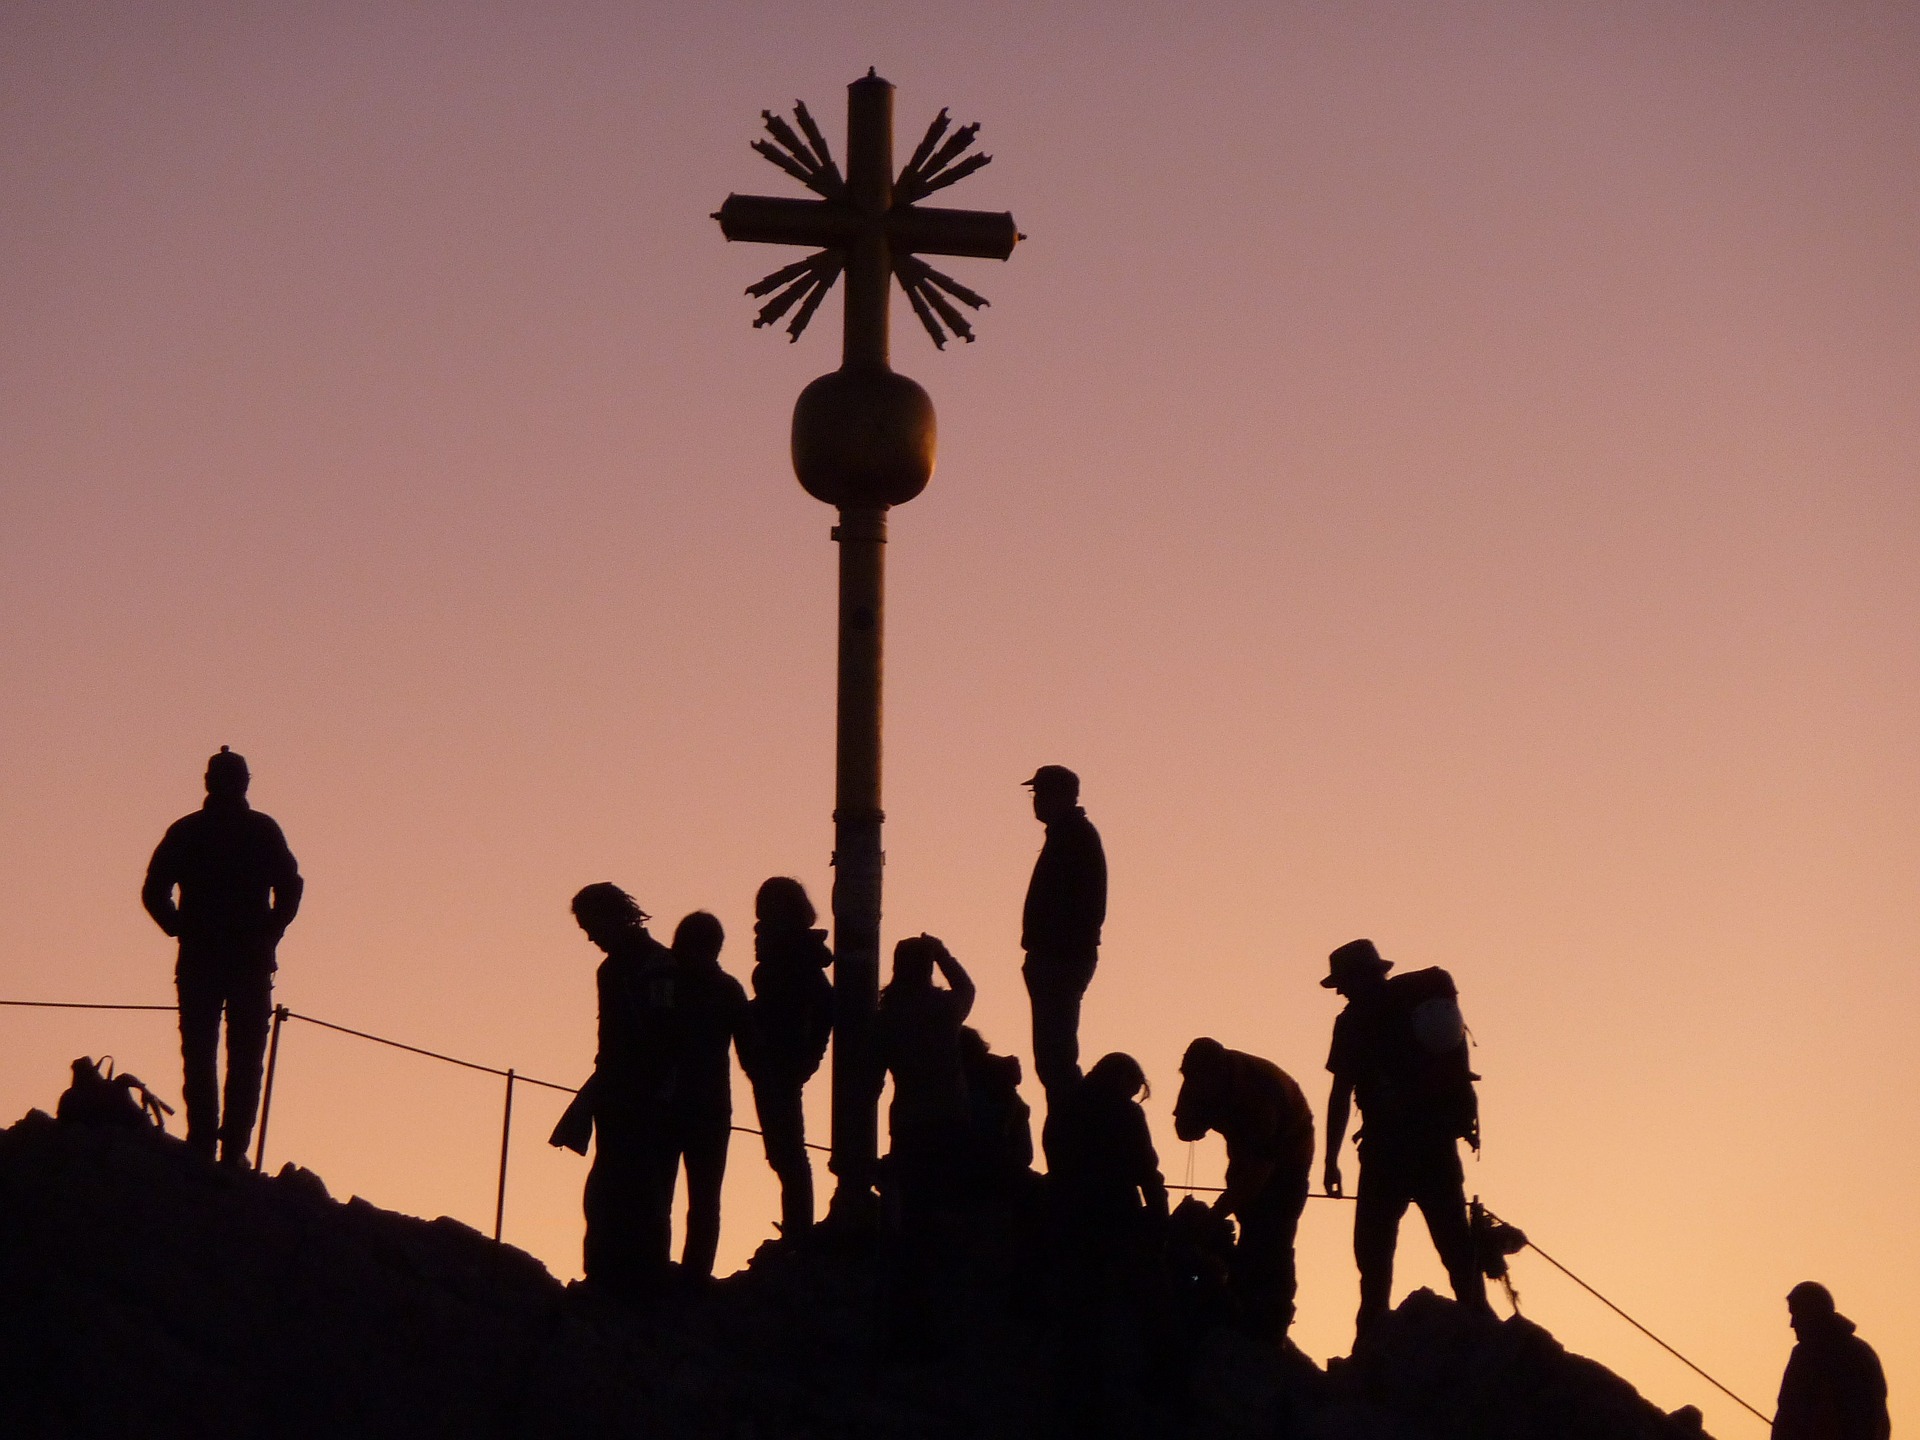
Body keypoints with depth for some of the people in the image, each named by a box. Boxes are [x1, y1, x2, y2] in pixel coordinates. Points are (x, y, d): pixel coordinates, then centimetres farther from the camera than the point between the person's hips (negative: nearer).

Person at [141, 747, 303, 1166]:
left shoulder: (185, 830, 5)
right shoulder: (263, 830, 2)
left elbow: (153, 893, 2)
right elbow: (290, 888, -2)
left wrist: (183, 930, 10)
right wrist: (268, 935, 6)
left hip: (198, 959, 1)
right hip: (251, 959, -1)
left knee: (199, 1056, 5)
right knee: (245, 1058, 1)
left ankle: (202, 1144, -3)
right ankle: (233, 1148, -7)